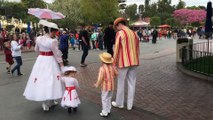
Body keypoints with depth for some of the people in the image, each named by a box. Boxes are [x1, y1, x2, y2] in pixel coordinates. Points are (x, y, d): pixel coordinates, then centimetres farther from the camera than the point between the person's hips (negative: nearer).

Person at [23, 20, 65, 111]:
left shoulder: (38, 39, -1)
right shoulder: (53, 41, -19)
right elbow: (57, 54, -13)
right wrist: (62, 64, -5)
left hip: (40, 60, 6)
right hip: (50, 62, -5)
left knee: (42, 79, 12)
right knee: (50, 80, 7)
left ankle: (45, 103, 22)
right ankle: (51, 101, 21)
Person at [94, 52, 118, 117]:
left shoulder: (102, 68, -24)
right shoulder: (112, 66, -5)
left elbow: (100, 78, -22)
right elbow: (116, 74, 7)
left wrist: (97, 84, -5)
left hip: (105, 86, -6)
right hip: (111, 86, 6)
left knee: (104, 99, 8)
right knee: (109, 98, 21)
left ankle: (105, 112, 18)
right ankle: (108, 110, 34)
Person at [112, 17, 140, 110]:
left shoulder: (120, 33, -8)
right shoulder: (134, 33, 11)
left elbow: (116, 48, -10)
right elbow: (137, 48, 13)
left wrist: (114, 62, -4)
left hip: (124, 61, -6)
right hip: (134, 61, 6)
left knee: (121, 83, 8)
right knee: (132, 83, 10)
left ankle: (119, 103, 21)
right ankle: (130, 104, 19)